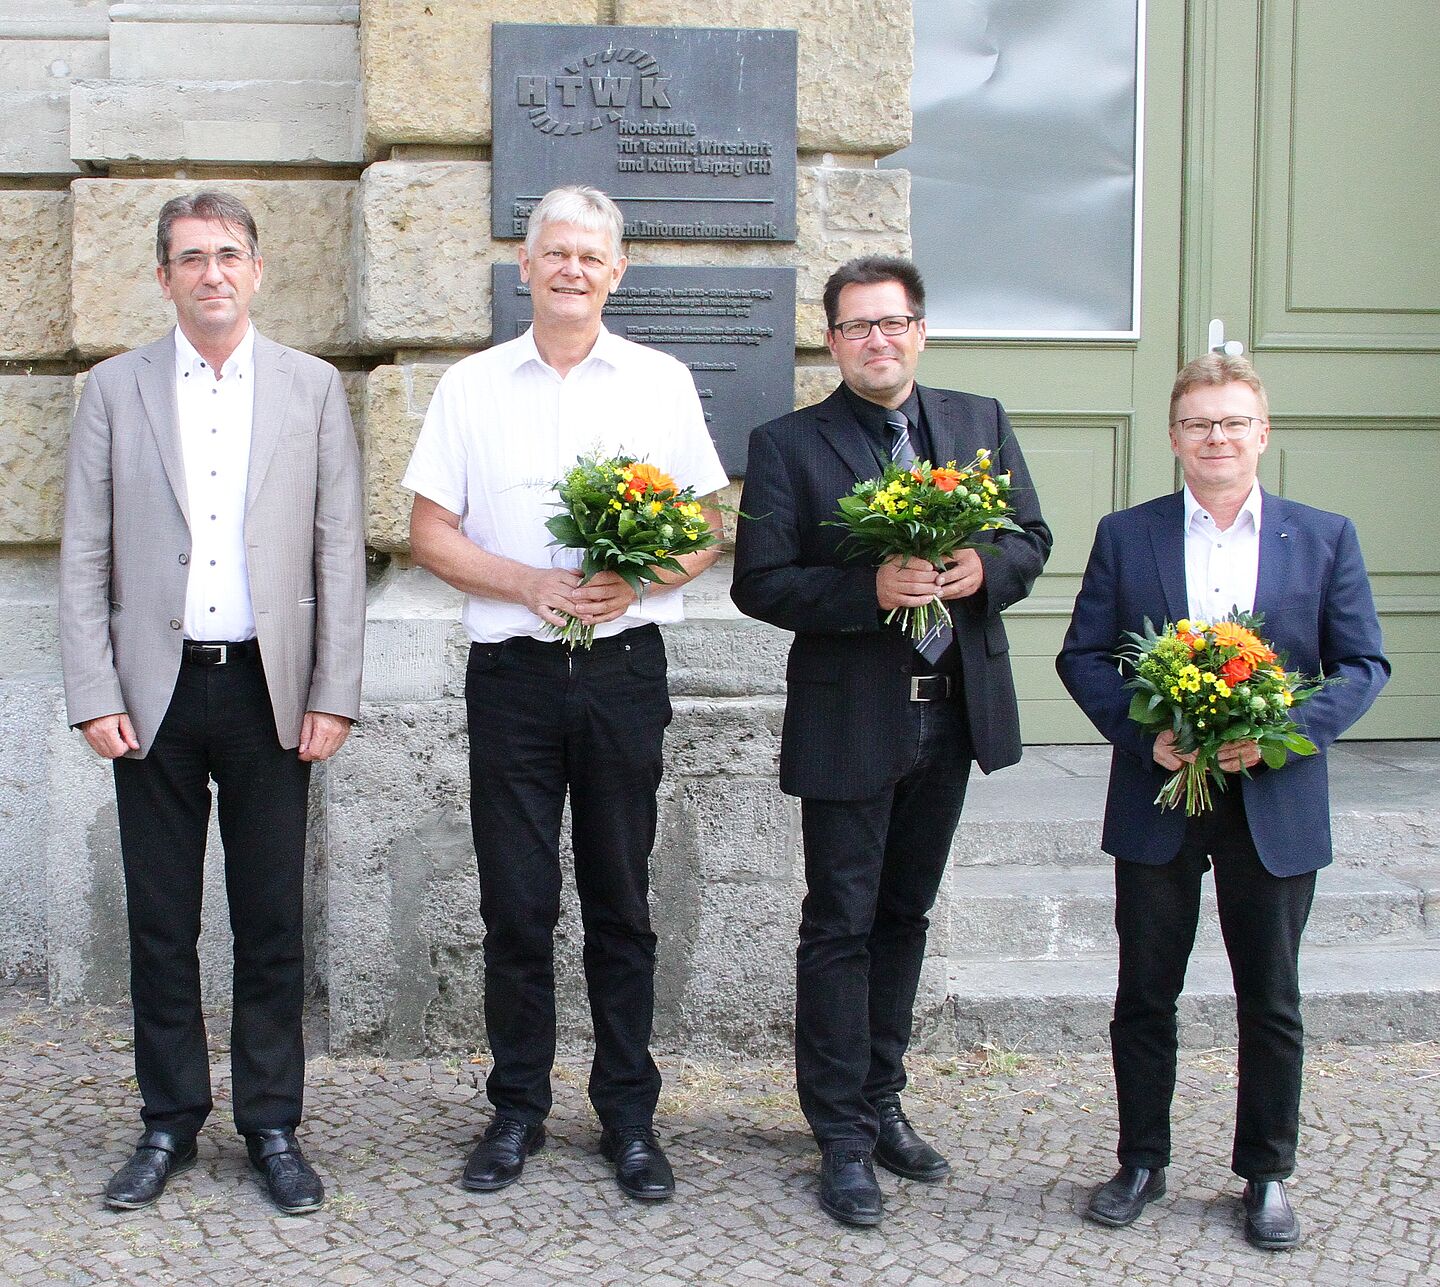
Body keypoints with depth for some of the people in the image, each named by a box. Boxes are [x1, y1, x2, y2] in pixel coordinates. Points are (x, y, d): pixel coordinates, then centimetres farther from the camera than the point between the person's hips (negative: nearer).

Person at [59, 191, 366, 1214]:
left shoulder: (313, 388, 6)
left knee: (272, 925, 5)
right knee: (160, 924, 7)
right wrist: (94, 695, -4)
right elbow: (85, 555, 5)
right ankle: (170, 1124, 20)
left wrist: (334, 695, -3)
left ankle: (272, 1127, 17)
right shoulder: (115, 390, 7)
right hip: (155, 691, 1)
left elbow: (341, 549, 3)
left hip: (269, 688, 0)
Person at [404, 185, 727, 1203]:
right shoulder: (472, 386, 7)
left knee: (621, 902, 6)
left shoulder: (662, 382, 7)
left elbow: (707, 532, 6)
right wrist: (534, 586, -12)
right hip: (512, 670, 0)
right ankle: (518, 1109, 17)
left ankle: (629, 1116, 16)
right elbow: (429, 532, 3)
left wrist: (632, 583, -14)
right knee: (516, 902, 4)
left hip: (625, 668, 0)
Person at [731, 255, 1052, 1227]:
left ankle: (883, 1103, 30)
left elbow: (1032, 540, 9)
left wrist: (982, 570, -13)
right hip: (850, 719, -4)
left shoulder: (981, 422, 7)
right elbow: (760, 583, -10)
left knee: (904, 917, 16)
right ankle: (844, 1137, 11)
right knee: (841, 927, 2)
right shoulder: (788, 446, -5)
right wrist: (870, 590, -23)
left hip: (953, 710, 5)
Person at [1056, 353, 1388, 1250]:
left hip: (1276, 804, 0)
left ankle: (1267, 1173, 25)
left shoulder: (1325, 538, 2)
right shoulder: (1126, 536, 3)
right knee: (1145, 995, 9)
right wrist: (1144, 732, -14)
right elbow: (1083, 654, 2)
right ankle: (1142, 1162, 25)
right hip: (1156, 804, 0)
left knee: (1271, 1003, 10)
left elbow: (1363, 664, 0)